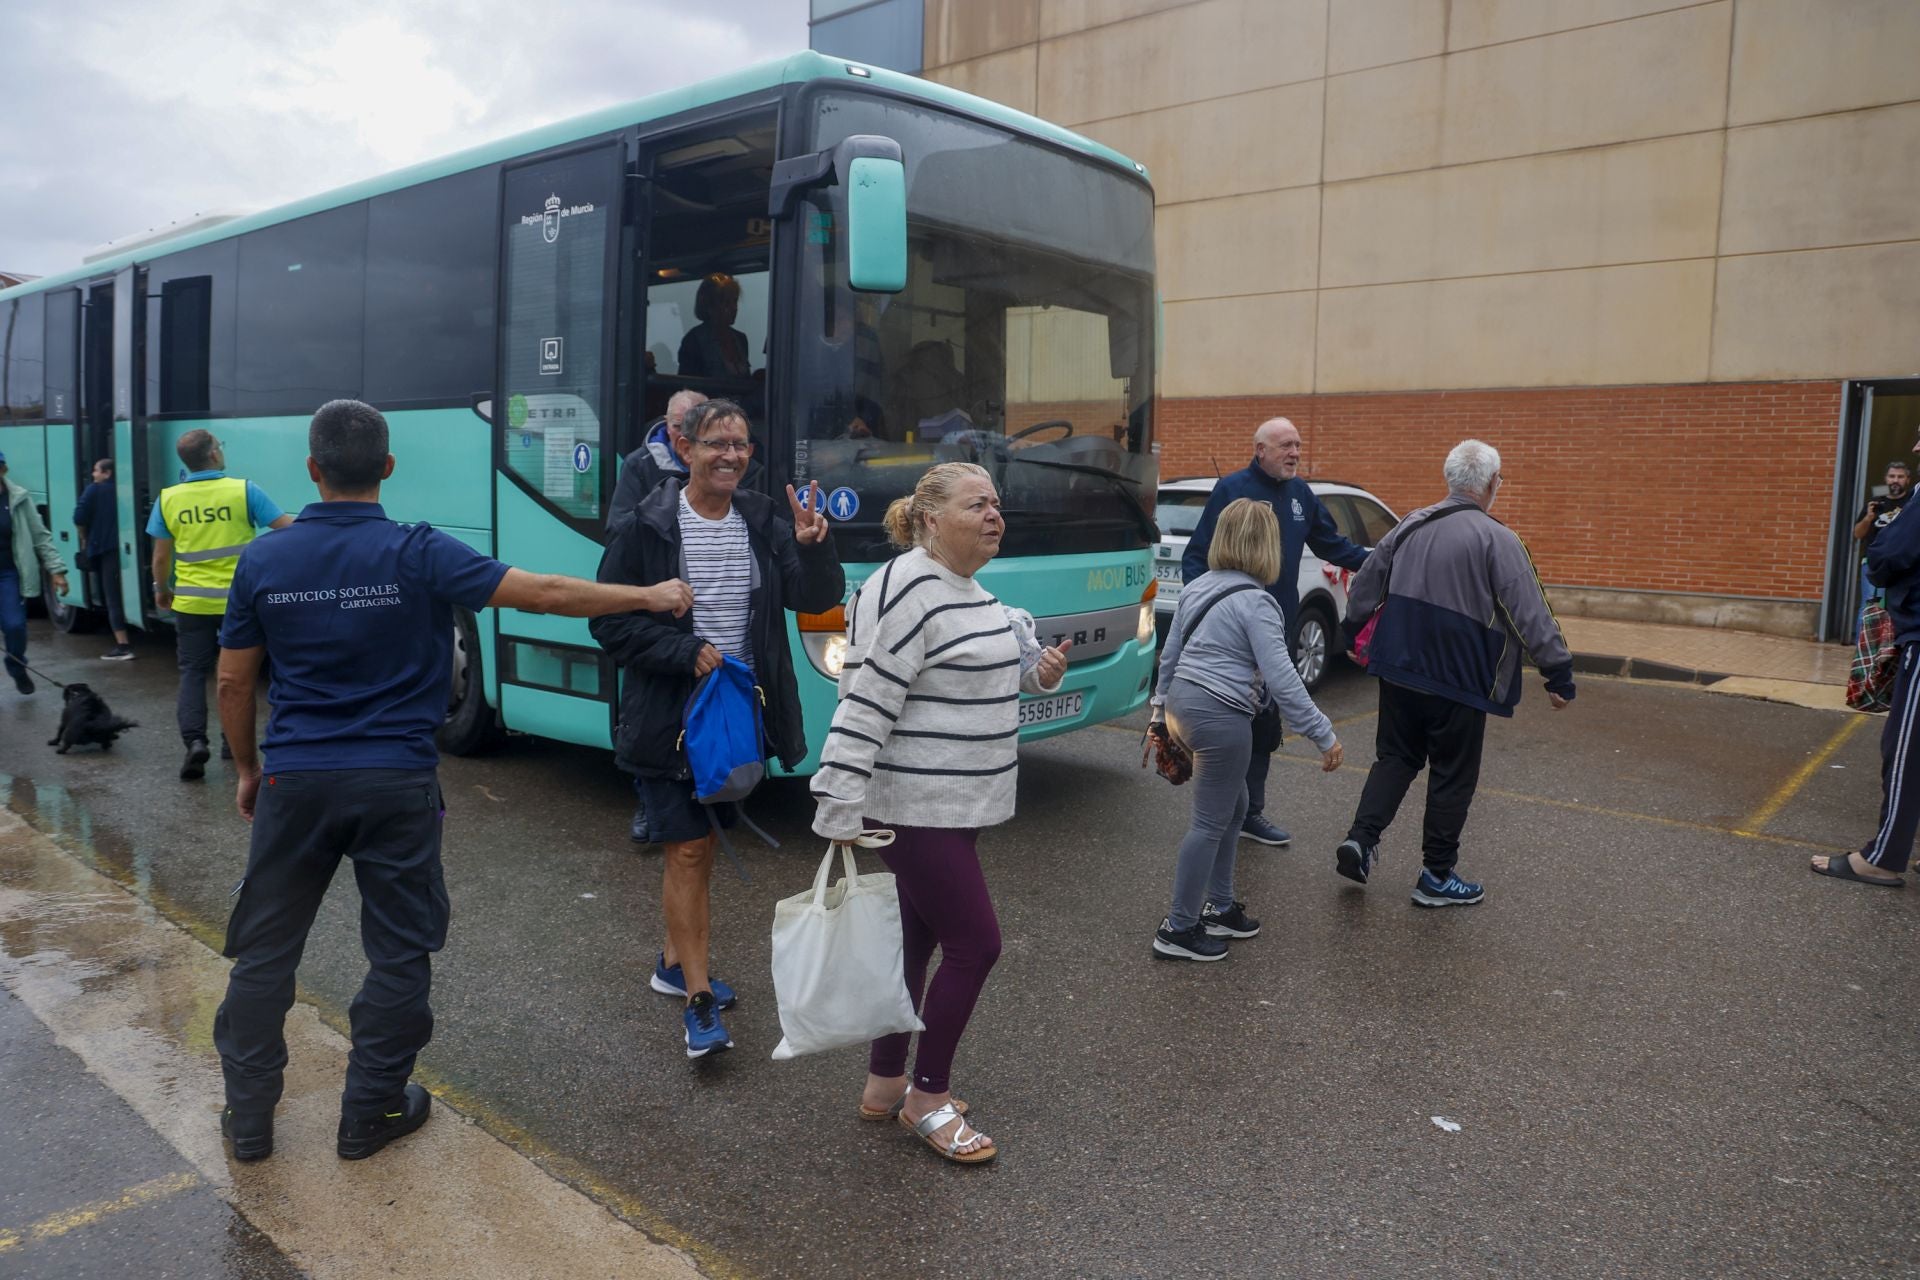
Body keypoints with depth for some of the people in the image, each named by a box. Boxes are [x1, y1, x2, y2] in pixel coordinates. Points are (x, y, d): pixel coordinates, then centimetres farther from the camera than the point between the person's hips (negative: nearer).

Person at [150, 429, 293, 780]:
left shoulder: (169, 499, -1)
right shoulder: (245, 491, -9)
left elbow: (161, 556, 5)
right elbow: (286, 528, -9)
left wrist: (162, 590, 22)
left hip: (192, 602, 1)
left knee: (193, 672, 9)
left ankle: (194, 740, -8)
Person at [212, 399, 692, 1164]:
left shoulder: (263, 561, -2)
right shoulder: (418, 554, -11)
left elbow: (233, 682, 5)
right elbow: (546, 594, -13)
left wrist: (247, 769, 20)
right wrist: (651, 597, -3)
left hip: (294, 782, 3)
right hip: (396, 784, -2)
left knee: (265, 950, 15)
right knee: (399, 954, 12)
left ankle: (248, 1116, 26)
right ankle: (371, 1113, 22)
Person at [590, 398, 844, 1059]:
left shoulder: (764, 523, 3)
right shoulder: (646, 528, -9)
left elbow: (817, 600, -6)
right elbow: (609, 622, -9)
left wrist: (813, 548, -26)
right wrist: (687, 651, -20)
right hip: (669, 719, -5)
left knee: (701, 843, 18)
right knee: (688, 849, -5)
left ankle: (673, 963, 37)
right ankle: (698, 1002, 4)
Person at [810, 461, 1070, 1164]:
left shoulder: (969, 592, 12)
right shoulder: (909, 593, -18)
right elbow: (865, 702, -22)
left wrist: (1038, 671, 6)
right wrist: (840, 808, -24)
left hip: (951, 805, 10)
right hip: (916, 808, -9)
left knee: (917, 939, 16)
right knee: (974, 942, -4)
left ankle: (884, 1084, 30)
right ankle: (928, 1099, 13)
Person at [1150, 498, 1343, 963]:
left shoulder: (1197, 588, 10)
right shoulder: (1256, 603, -14)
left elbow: (1170, 654, 16)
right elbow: (1281, 680, -19)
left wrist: (1160, 710, 26)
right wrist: (1324, 736, -15)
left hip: (1183, 704, 9)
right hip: (1220, 716, -9)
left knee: (1234, 805, 21)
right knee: (1211, 823, 2)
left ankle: (1219, 907, 30)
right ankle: (1178, 929, 8)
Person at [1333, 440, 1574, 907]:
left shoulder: (1410, 526, 4)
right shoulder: (1497, 540, -14)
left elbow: (1364, 587, 14)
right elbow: (1532, 614, -15)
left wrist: (1351, 634, 28)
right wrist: (1558, 675, -10)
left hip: (1399, 670, 5)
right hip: (1459, 681, -5)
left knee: (1395, 757, 20)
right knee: (1452, 775, 8)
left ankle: (1361, 838, 6)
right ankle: (1437, 877, 17)